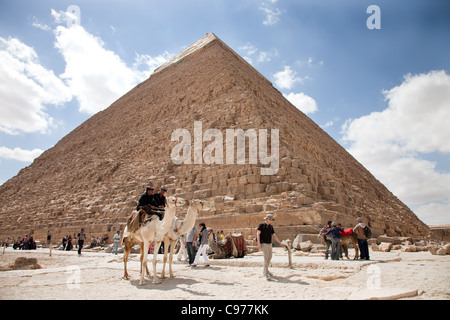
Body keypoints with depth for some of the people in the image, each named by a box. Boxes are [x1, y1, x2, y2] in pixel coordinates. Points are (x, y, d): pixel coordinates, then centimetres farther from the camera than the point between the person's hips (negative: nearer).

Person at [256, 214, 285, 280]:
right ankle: (266, 273, -14)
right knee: (266, 258, -15)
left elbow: (274, 235, 14)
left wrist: (280, 243, 7)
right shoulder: (261, 225, -7)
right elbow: (258, 234, -12)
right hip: (264, 244, -7)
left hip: (269, 244, 8)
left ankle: (265, 271, 27)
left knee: (269, 258, 13)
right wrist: (259, 243, -21)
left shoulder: (271, 226, 13)